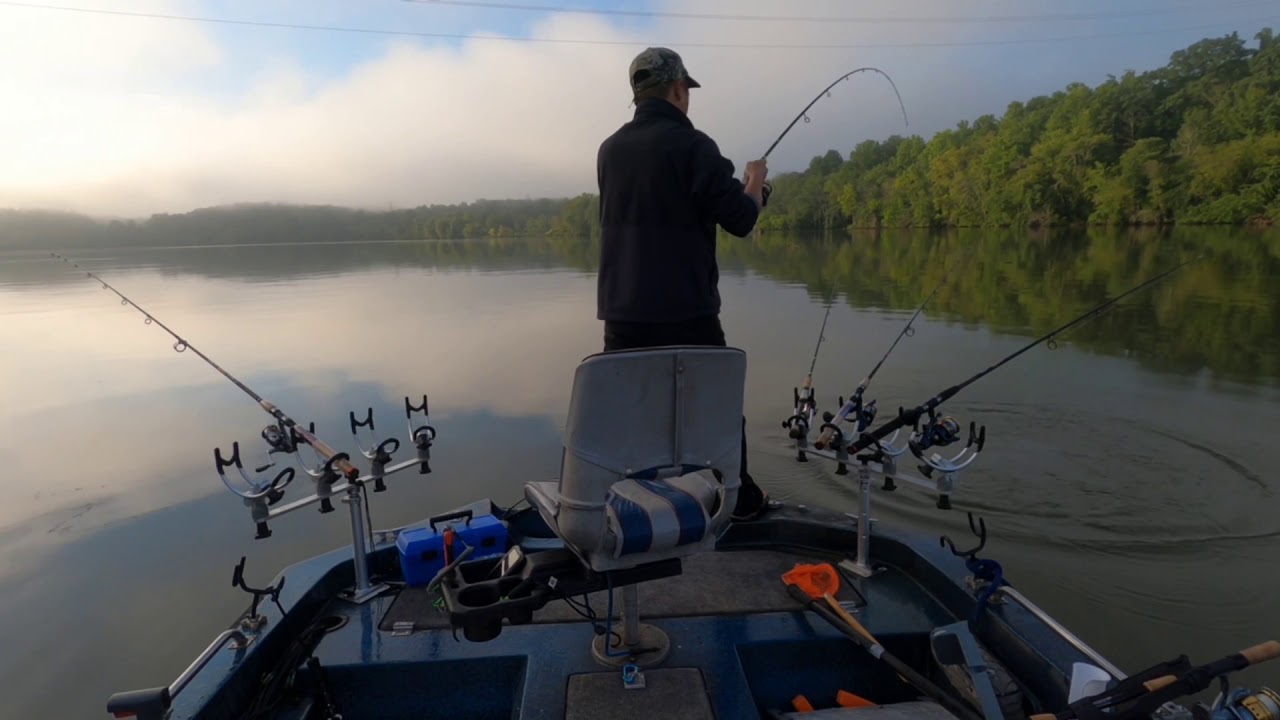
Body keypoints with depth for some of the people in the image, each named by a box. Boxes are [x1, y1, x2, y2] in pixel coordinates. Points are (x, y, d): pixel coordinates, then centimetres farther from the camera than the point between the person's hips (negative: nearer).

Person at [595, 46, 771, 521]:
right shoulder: (691, 144, -9)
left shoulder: (610, 149, 10)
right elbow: (740, 220, -9)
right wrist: (754, 183, 12)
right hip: (685, 313, -4)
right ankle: (741, 499, 26)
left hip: (622, 313, 5)